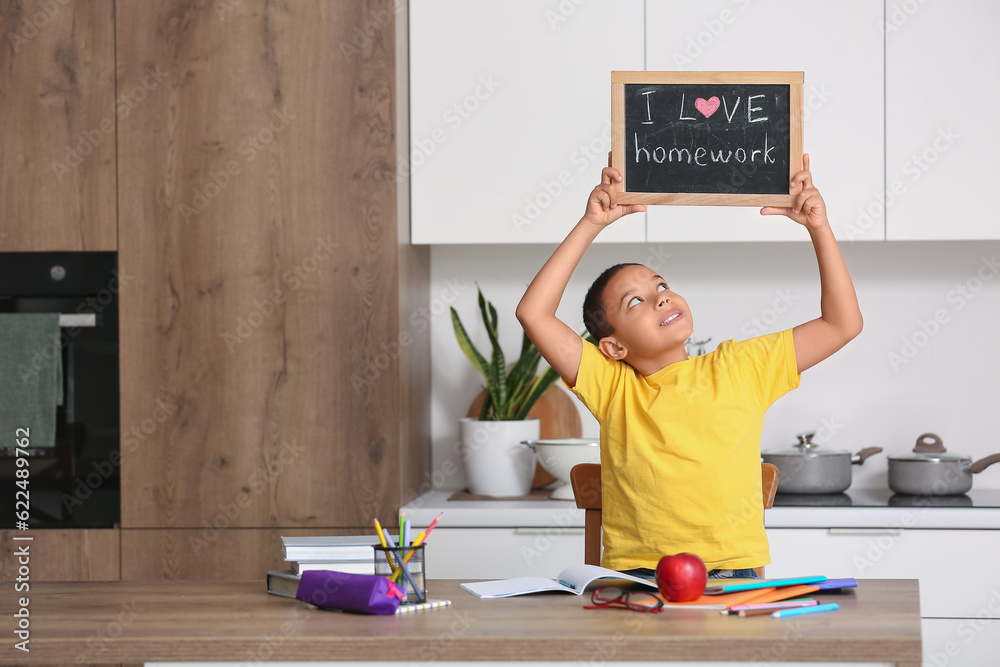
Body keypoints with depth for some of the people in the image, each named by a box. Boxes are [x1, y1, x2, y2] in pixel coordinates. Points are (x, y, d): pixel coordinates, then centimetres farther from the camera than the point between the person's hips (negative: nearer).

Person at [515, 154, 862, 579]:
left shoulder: (740, 369, 14)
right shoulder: (612, 387, 9)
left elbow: (842, 324, 15)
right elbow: (533, 313, 1)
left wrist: (817, 227, 9)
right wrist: (590, 225, 1)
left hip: (736, 576, 1)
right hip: (635, 580, -1)